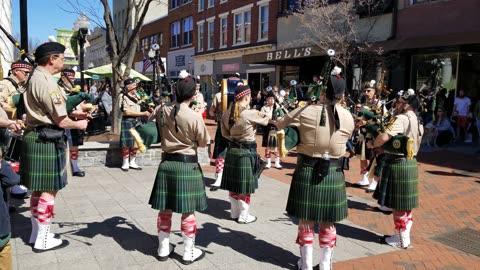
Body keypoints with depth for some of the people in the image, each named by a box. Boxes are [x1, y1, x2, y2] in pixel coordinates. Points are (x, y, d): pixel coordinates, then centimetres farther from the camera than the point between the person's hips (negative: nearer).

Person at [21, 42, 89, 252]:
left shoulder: (35, 77, 13)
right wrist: (78, 124, -1)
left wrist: (72, 113, 13)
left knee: (38, 189, 17)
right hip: (47, 141, -10)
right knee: (48, 190, -1)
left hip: (36, 137, 10)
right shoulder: (46, 81, -18)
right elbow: (60, 121, -19)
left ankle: (36, 233, 28)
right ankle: (42, 239, 9)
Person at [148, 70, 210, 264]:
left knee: (165, 208, 14)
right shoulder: (194, 117, -16)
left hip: (167, 163, 5)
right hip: (187, 165, -4)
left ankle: (163, 249, 27)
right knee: (188, 211, 6)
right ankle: (189, 252, 18)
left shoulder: (161, 111, -2)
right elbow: (204, 143, -3)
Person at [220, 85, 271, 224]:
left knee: (233, 184, 15)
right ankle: (243, 216, 16)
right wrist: (276, 120, 20)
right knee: (245, 186, 5)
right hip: (246, 152, -6)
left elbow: (224, 133, 11)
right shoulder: (250, 114, -18)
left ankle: (234, 213, 28)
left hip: (232, 151, 7)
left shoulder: (227, 113, 1)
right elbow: (266, 121, 0)